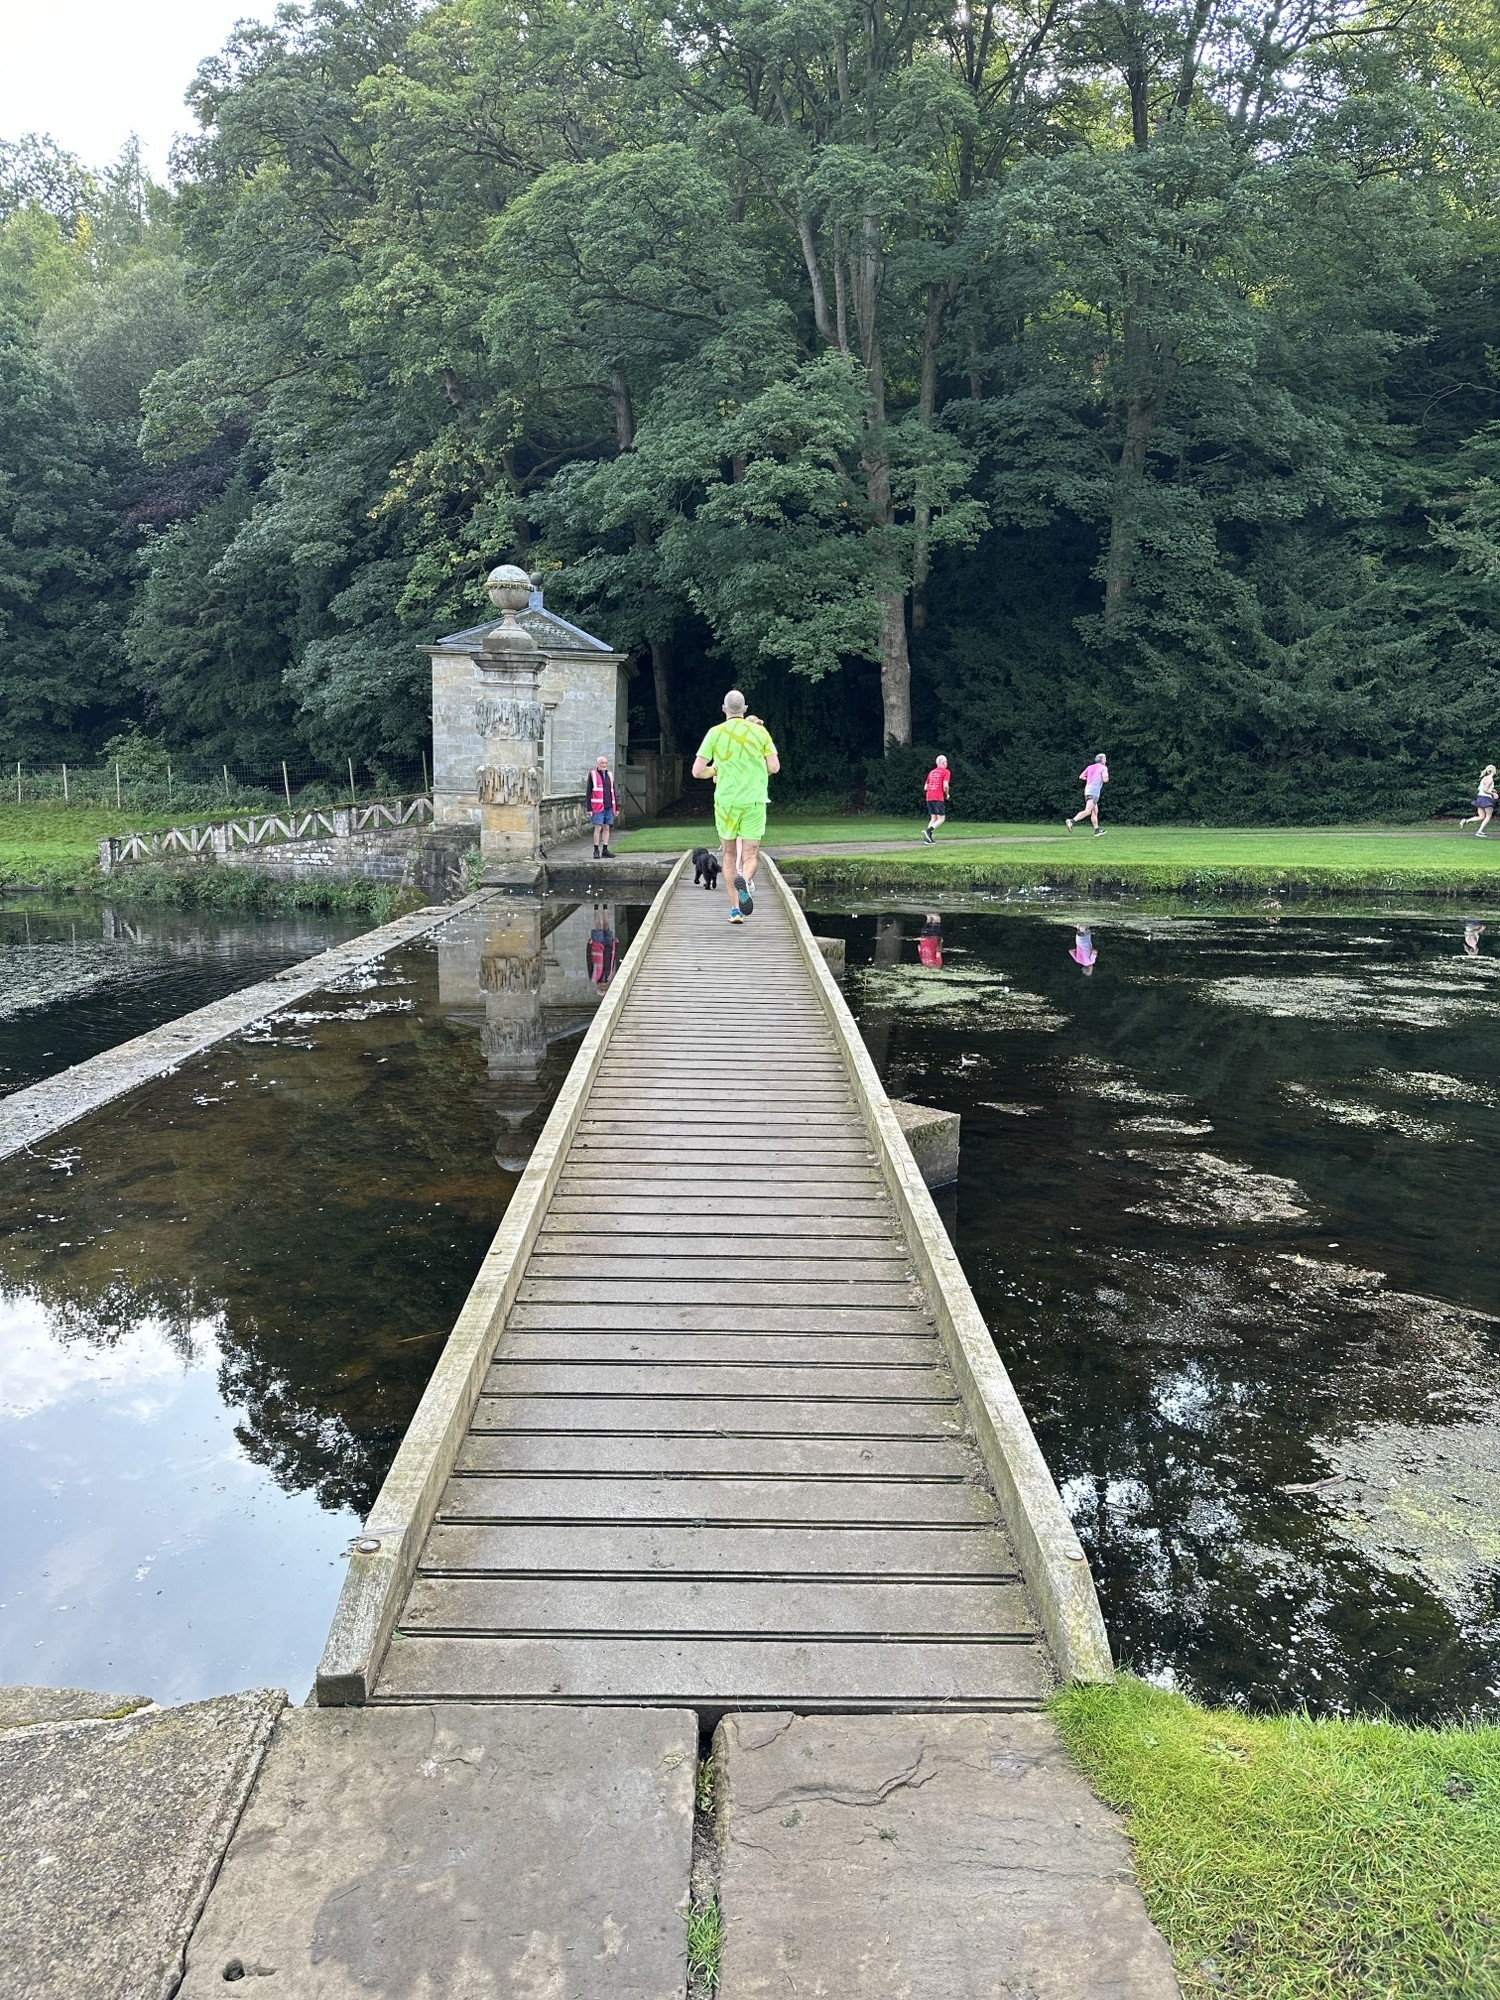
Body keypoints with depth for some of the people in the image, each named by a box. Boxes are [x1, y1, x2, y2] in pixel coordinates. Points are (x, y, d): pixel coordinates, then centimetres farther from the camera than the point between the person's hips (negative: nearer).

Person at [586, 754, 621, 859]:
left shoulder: (610, 775, 15)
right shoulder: (592, 774, 0)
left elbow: (614, 792, 19)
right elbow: (588, 792, -2)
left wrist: (617, 807, 14)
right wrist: (589, 809, -8)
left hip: (609, 807, 5)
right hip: (598, 806, -5)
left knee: (606, 828, 6)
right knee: (598, 828, -6)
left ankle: (605, 850, 10)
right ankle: (596, 851, -2)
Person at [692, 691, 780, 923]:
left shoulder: (715, 733, -1)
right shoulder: (760, 731, 2)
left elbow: (697, 771, -3)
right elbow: (774, 767, 1)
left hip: (726, 801, 0)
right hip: (754, 800, 0)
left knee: (730, 854, 14)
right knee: (750, 855, 2)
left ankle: (735, 909, 10)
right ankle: (745, 880, -33)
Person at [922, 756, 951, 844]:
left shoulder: (931, 772, 19)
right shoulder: (946, 772, -1)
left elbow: (926, 787, 18)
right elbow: (945, 786, -13)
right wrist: (947, 795, 3)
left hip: (929, 798, 7)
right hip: (939, 798, -7)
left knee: (933, 818, 13)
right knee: (941, 818, -3)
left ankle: (929, 838, 0)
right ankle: (928, 831, -25)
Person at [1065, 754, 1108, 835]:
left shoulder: (1090, 767, 19)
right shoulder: (1103, 768, 3)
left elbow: (1081, 776, 17)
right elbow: (1105, 779, -9)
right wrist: (1107, 778, 14)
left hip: (1087, 790, 8)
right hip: (1094, 792, -8)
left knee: (1095, 811, 15)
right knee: (1087, 811, -18)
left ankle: (1097, 829, 17)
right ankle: (1072, 821, -33)